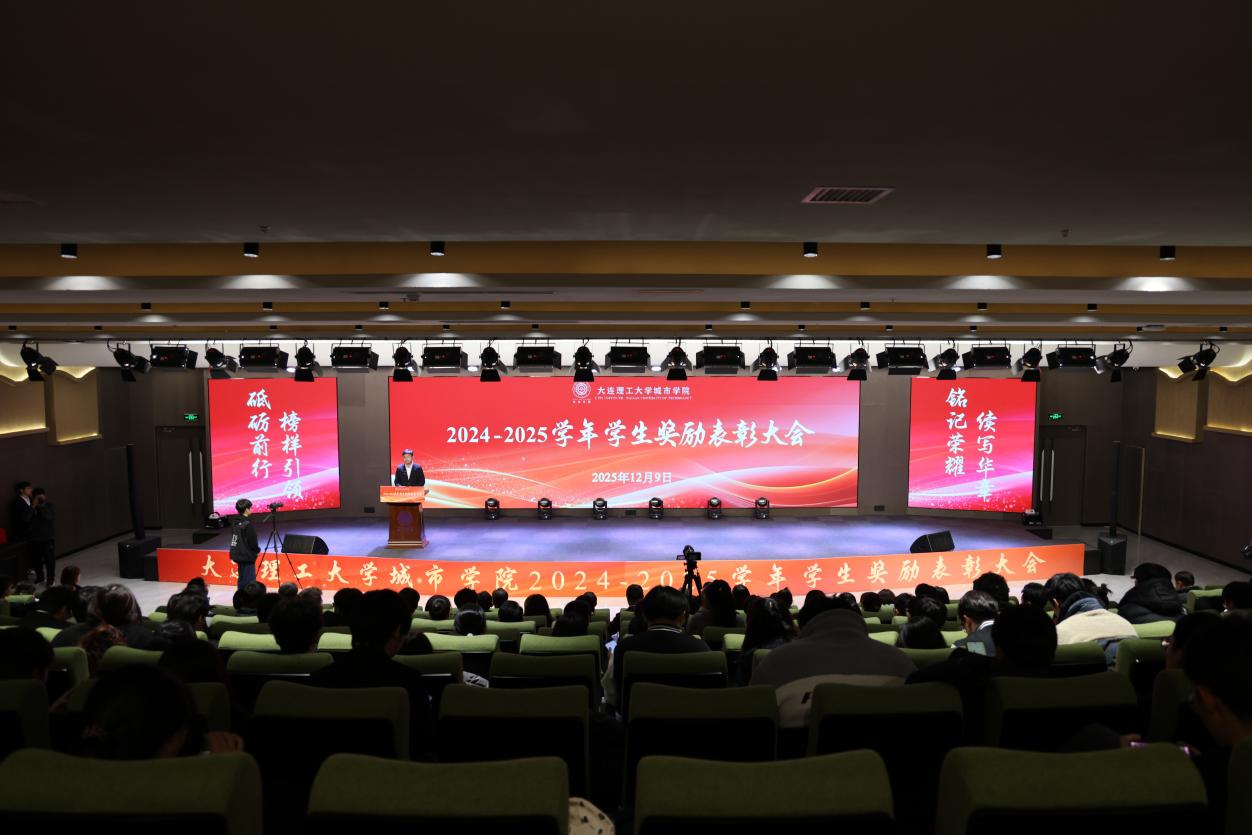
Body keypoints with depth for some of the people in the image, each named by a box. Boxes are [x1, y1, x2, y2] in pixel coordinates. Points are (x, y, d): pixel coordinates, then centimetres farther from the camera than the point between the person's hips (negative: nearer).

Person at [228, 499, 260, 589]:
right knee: (249, 581, -6)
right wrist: (258, 551, 2)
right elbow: (252, 541, -18)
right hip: (247, 557, -9)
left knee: (242, 580, 16)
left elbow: (236, 539, 14)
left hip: (238, 555, 9)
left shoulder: (235, 522, 7)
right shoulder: (247, 524, -18)